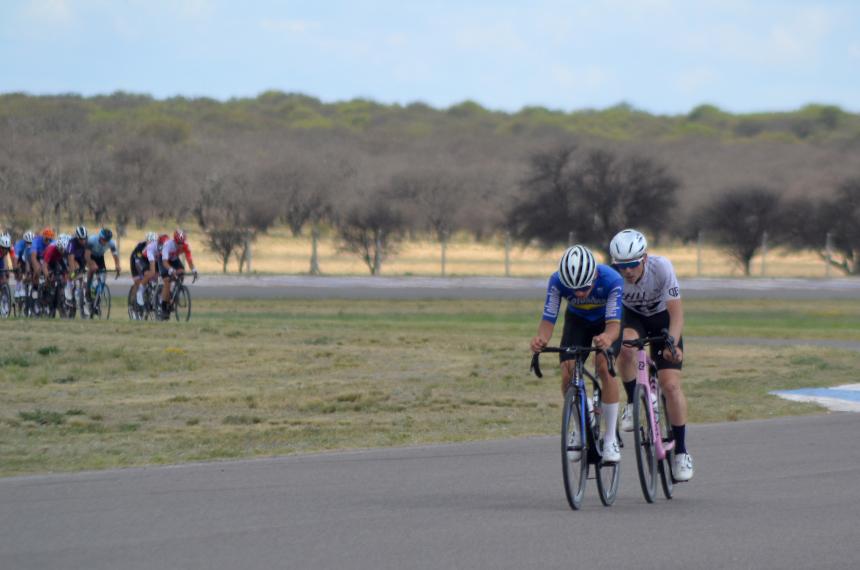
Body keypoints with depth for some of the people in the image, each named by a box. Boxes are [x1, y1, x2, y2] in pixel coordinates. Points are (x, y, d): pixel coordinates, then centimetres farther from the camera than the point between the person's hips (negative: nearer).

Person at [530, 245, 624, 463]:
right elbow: (548, 319, -33)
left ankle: (610, 438, -16)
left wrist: (607, 338, -66)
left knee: (604, 367, -26)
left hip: (607, 321, -2)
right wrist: (541, 338, -56)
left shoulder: (612, 280, -38)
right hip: (577, 320, 2)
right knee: (568, 374, -16)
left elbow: (614, 324, -42)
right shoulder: (557, 281, -32)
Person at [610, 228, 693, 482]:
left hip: (663, 319, -1)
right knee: (625, 347, -36)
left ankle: (681, 451, 0)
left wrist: (672, 344, -50)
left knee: (671, 385, -13)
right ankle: (633, 403, -11)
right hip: (633, 318, 1)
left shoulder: (662, 268, -33)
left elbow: (676, 314, -33)